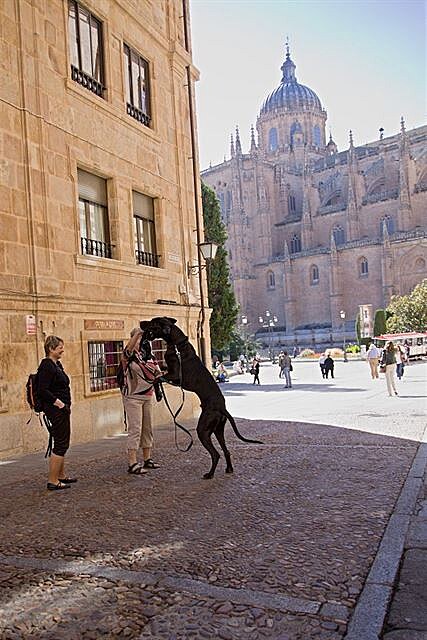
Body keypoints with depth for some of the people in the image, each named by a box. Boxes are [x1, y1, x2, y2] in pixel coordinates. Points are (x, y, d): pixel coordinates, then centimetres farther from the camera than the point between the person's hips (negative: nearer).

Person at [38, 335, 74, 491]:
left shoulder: (56, 364, 13)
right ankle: (52, 481, 2)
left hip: (61, 409, 10)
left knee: (61, 444, 17)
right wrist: (59, 403, -20)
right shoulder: (46, 366, -17)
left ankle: (61, 476, 28)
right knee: (60, 444, -5)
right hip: (55, 410, -10)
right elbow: (43, 390, -24)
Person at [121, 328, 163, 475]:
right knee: (135, 429, -9)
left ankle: (147, 459, 23)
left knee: (148, 428, 11)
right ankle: (132, 464, -5)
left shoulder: (149, 356, 10)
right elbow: (129, 348, -34)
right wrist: (138, 333, -45)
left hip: (147, 396, 7)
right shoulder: (129, 355, -10)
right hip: (133, 396, -7)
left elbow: (157, 373, 13)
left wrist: (165, 375, -8)